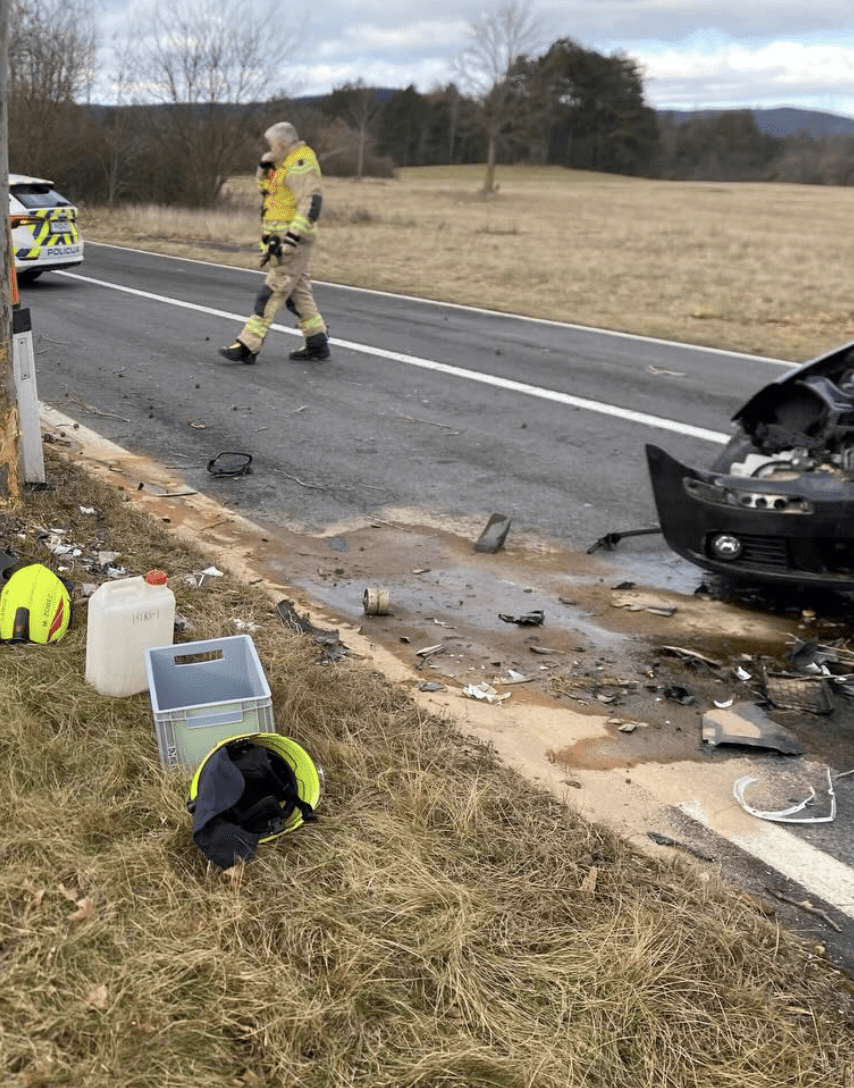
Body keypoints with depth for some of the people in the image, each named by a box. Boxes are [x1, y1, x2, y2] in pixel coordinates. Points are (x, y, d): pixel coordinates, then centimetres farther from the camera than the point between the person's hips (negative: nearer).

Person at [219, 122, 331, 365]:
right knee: (298, 292, 14)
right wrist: (265, 165, 7)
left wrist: (292, 237, -31)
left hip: (292, 239, -10)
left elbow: (311, 202, -26)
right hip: (285, 239, 10)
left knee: (272, 293, -9)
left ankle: (247, 347, -10)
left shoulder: (301, 164, -15)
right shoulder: (288, 162, 17)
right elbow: (264, 187, 29)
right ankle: (317, 345, 19)